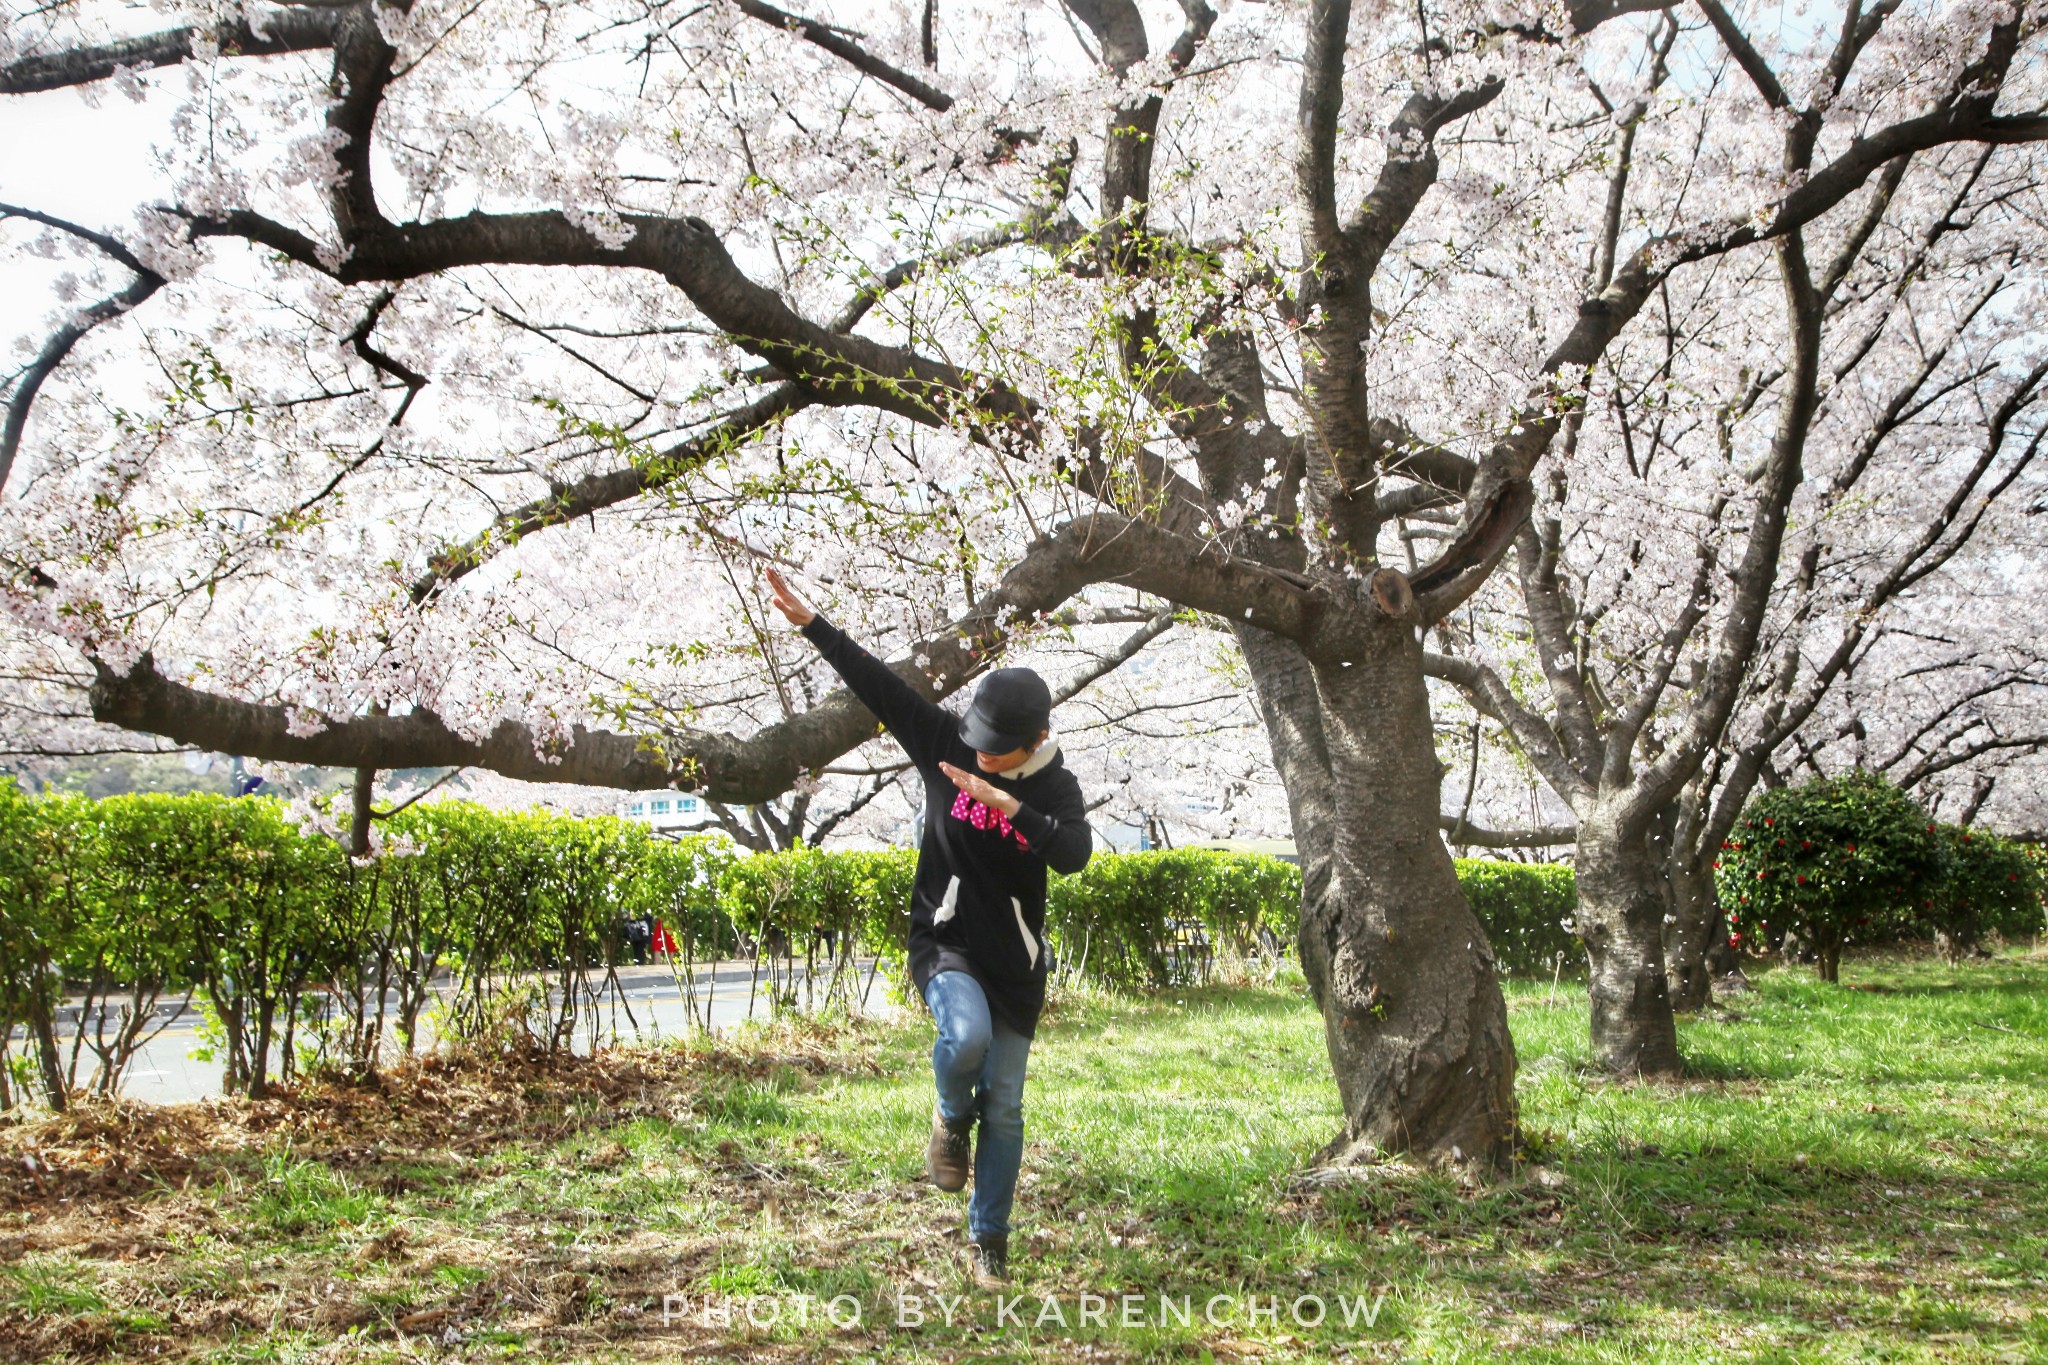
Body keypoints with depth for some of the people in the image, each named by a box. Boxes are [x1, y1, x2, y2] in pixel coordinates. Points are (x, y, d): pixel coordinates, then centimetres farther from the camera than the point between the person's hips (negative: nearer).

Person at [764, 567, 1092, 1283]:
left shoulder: (1056, 787, -7)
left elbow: (1074, 853, -25)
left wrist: (1007, 804, -35)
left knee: (1005, 1107, 5)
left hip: (1015, 961, 1)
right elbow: (878, 683, -6)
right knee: (966, 1034, -32)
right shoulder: (946, 745, -4)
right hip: (944, 944, -1)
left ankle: (990, 1237, 23)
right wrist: (813, 623, -10)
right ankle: (951, 1118, 3)